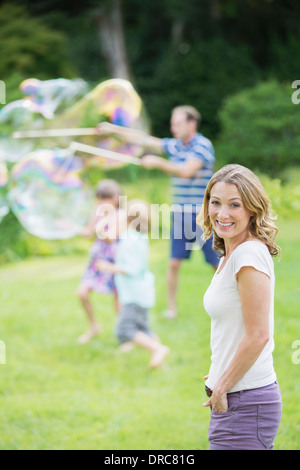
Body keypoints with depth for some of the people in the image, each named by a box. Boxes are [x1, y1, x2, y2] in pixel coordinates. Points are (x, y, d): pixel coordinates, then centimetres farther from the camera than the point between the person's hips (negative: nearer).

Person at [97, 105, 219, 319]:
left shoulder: (203, 145, -11)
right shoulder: (174, 145, 8)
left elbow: (186, 171, -21)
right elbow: (143, 139, 11)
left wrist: (158, 162, -17)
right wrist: (114, 129, 8)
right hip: (180, 214, 6)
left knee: (218, 263, 0)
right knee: (174, 262, 2)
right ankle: (172, 308, 11)